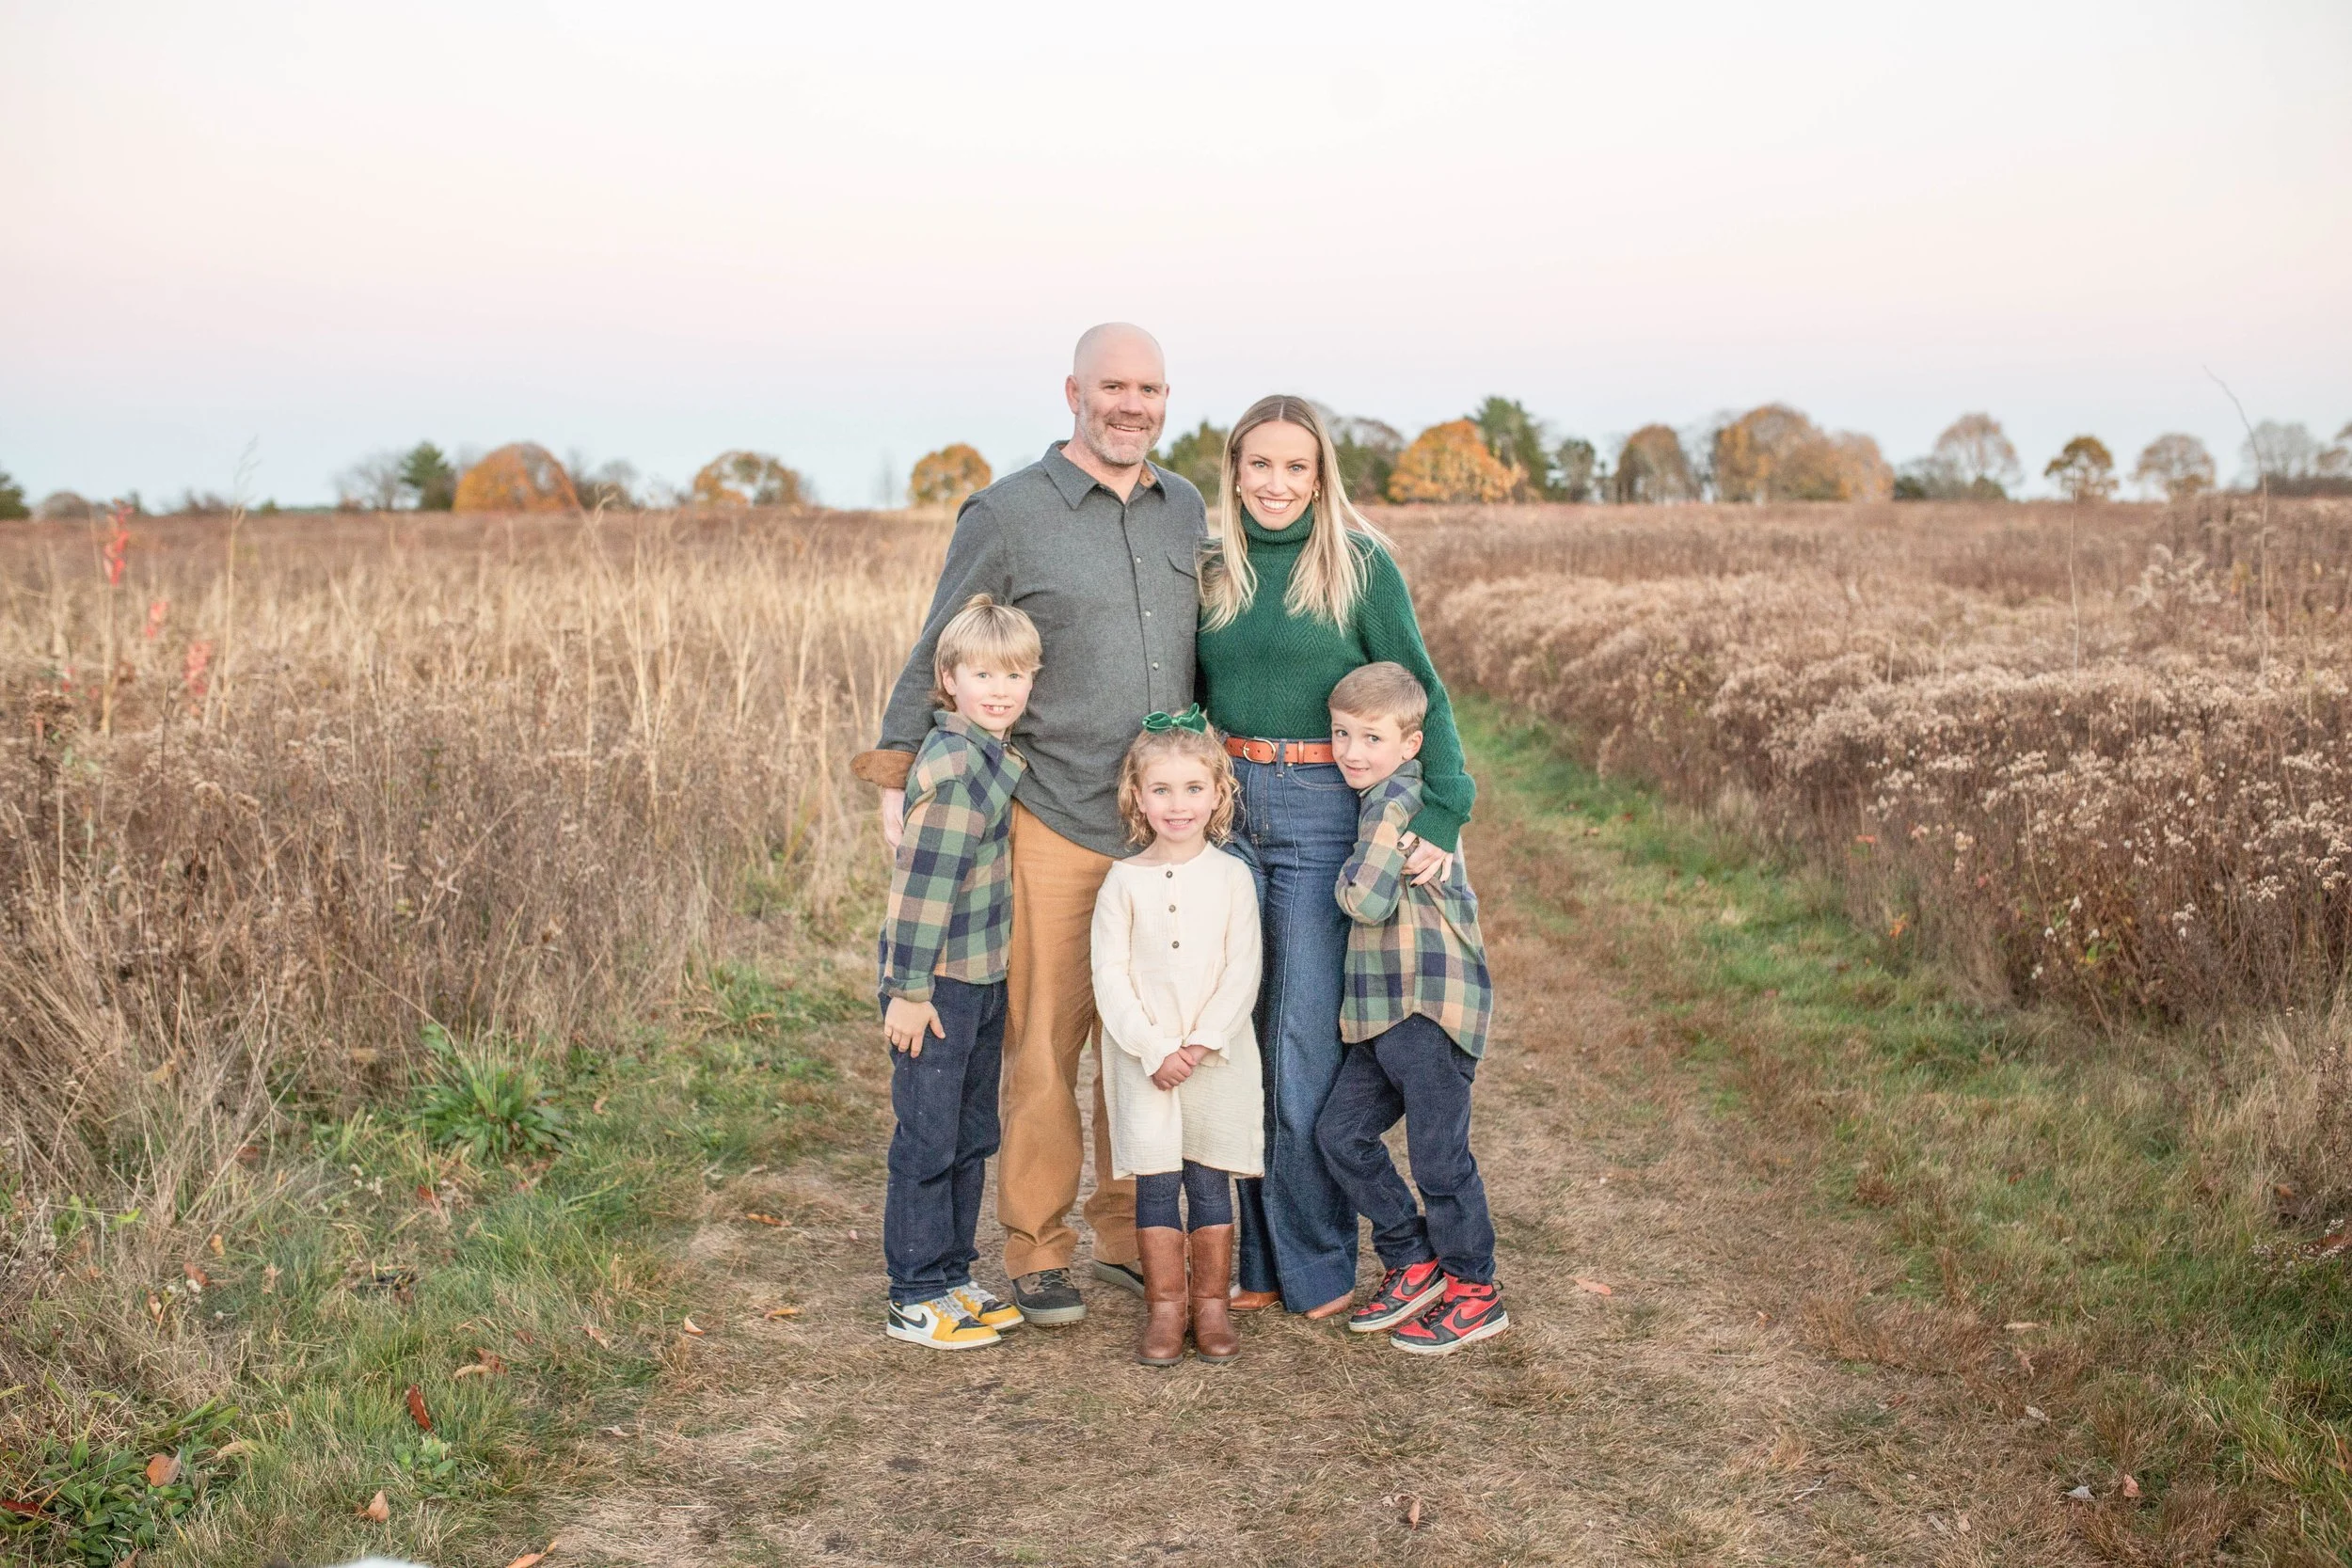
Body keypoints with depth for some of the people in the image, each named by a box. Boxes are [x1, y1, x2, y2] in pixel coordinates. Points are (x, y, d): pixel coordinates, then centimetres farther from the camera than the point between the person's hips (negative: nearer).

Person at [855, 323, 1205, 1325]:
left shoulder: (1187, 512, 12)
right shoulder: (1007, 514, -3)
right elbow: (937, 658, 0)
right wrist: (897, 773, -6)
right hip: (1055, 821, -4)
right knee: (1047, 1038, 0)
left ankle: (1130, 1232, 25)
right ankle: (1036, 1250, 14)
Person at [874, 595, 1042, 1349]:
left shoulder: (998, 758, 9)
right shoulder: (953, 764, -19)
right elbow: (920, 881, -21)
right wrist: (909, 990, -20)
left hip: (985, 978, 9)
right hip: (938, 985, -9)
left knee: (973, 1138, 17)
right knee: (927, 1141, 1)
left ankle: (954, 1278, 29)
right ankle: (916, 1299, 12)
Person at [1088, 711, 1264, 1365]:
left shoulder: (1232, 876, 1)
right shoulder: (1124, 881, 0)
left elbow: (1242, 971, -3)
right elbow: (1110, 975, -3)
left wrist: (1203, 1042, -13)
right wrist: (1153, 1049, -12)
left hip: (1217, 1056, 0)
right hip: (1144, 1056, 0)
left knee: (1209, 1179, 5)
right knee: (1156, 1181, 1)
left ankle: (1210, 1303, 16)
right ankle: (1165, 1307, 11)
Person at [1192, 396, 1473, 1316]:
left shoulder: (1360, 564, -3)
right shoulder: (1212, 569, 9)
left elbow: (1421, 695, -5)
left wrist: (1441, 815, -16)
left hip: (1325, 815, -4)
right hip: (1225, 807, 4)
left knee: (1309, 1042, -2)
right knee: (1237, 1035, 7)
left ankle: (1317, 1265, 13)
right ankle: (1254, 1255, 20)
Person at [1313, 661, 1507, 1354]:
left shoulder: (1394, 800, -15)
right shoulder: (1407, 798, 14)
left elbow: (1366, 900, -21)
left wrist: (1354, 871, -5)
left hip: (1430, 1009, -10)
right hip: (1383, 1011, 10)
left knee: (1438, 1154, 0)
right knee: (1340, 1132, 10)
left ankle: (1476, 1293, 16)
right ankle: (1413, 1263, 22)